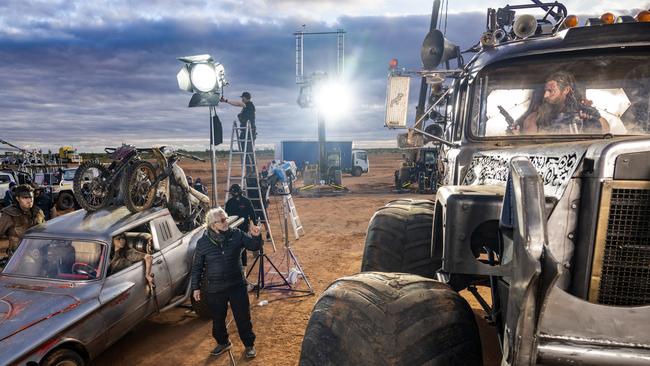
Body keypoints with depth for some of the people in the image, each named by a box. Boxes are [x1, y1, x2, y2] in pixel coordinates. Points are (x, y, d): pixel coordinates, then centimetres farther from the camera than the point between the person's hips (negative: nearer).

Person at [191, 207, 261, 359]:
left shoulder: (237, 234, -8)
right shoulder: (203, 242, -8)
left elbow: (255, 246, -3)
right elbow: (197, 267, 2)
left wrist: (255, 236, -25)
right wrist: (196, 287, 2)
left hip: (237, 285, 0)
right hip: (214, 289, 1)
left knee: (243, 318, 9)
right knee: (218, 319, 18)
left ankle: (249, 345, 30)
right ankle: (223, 342, 43)